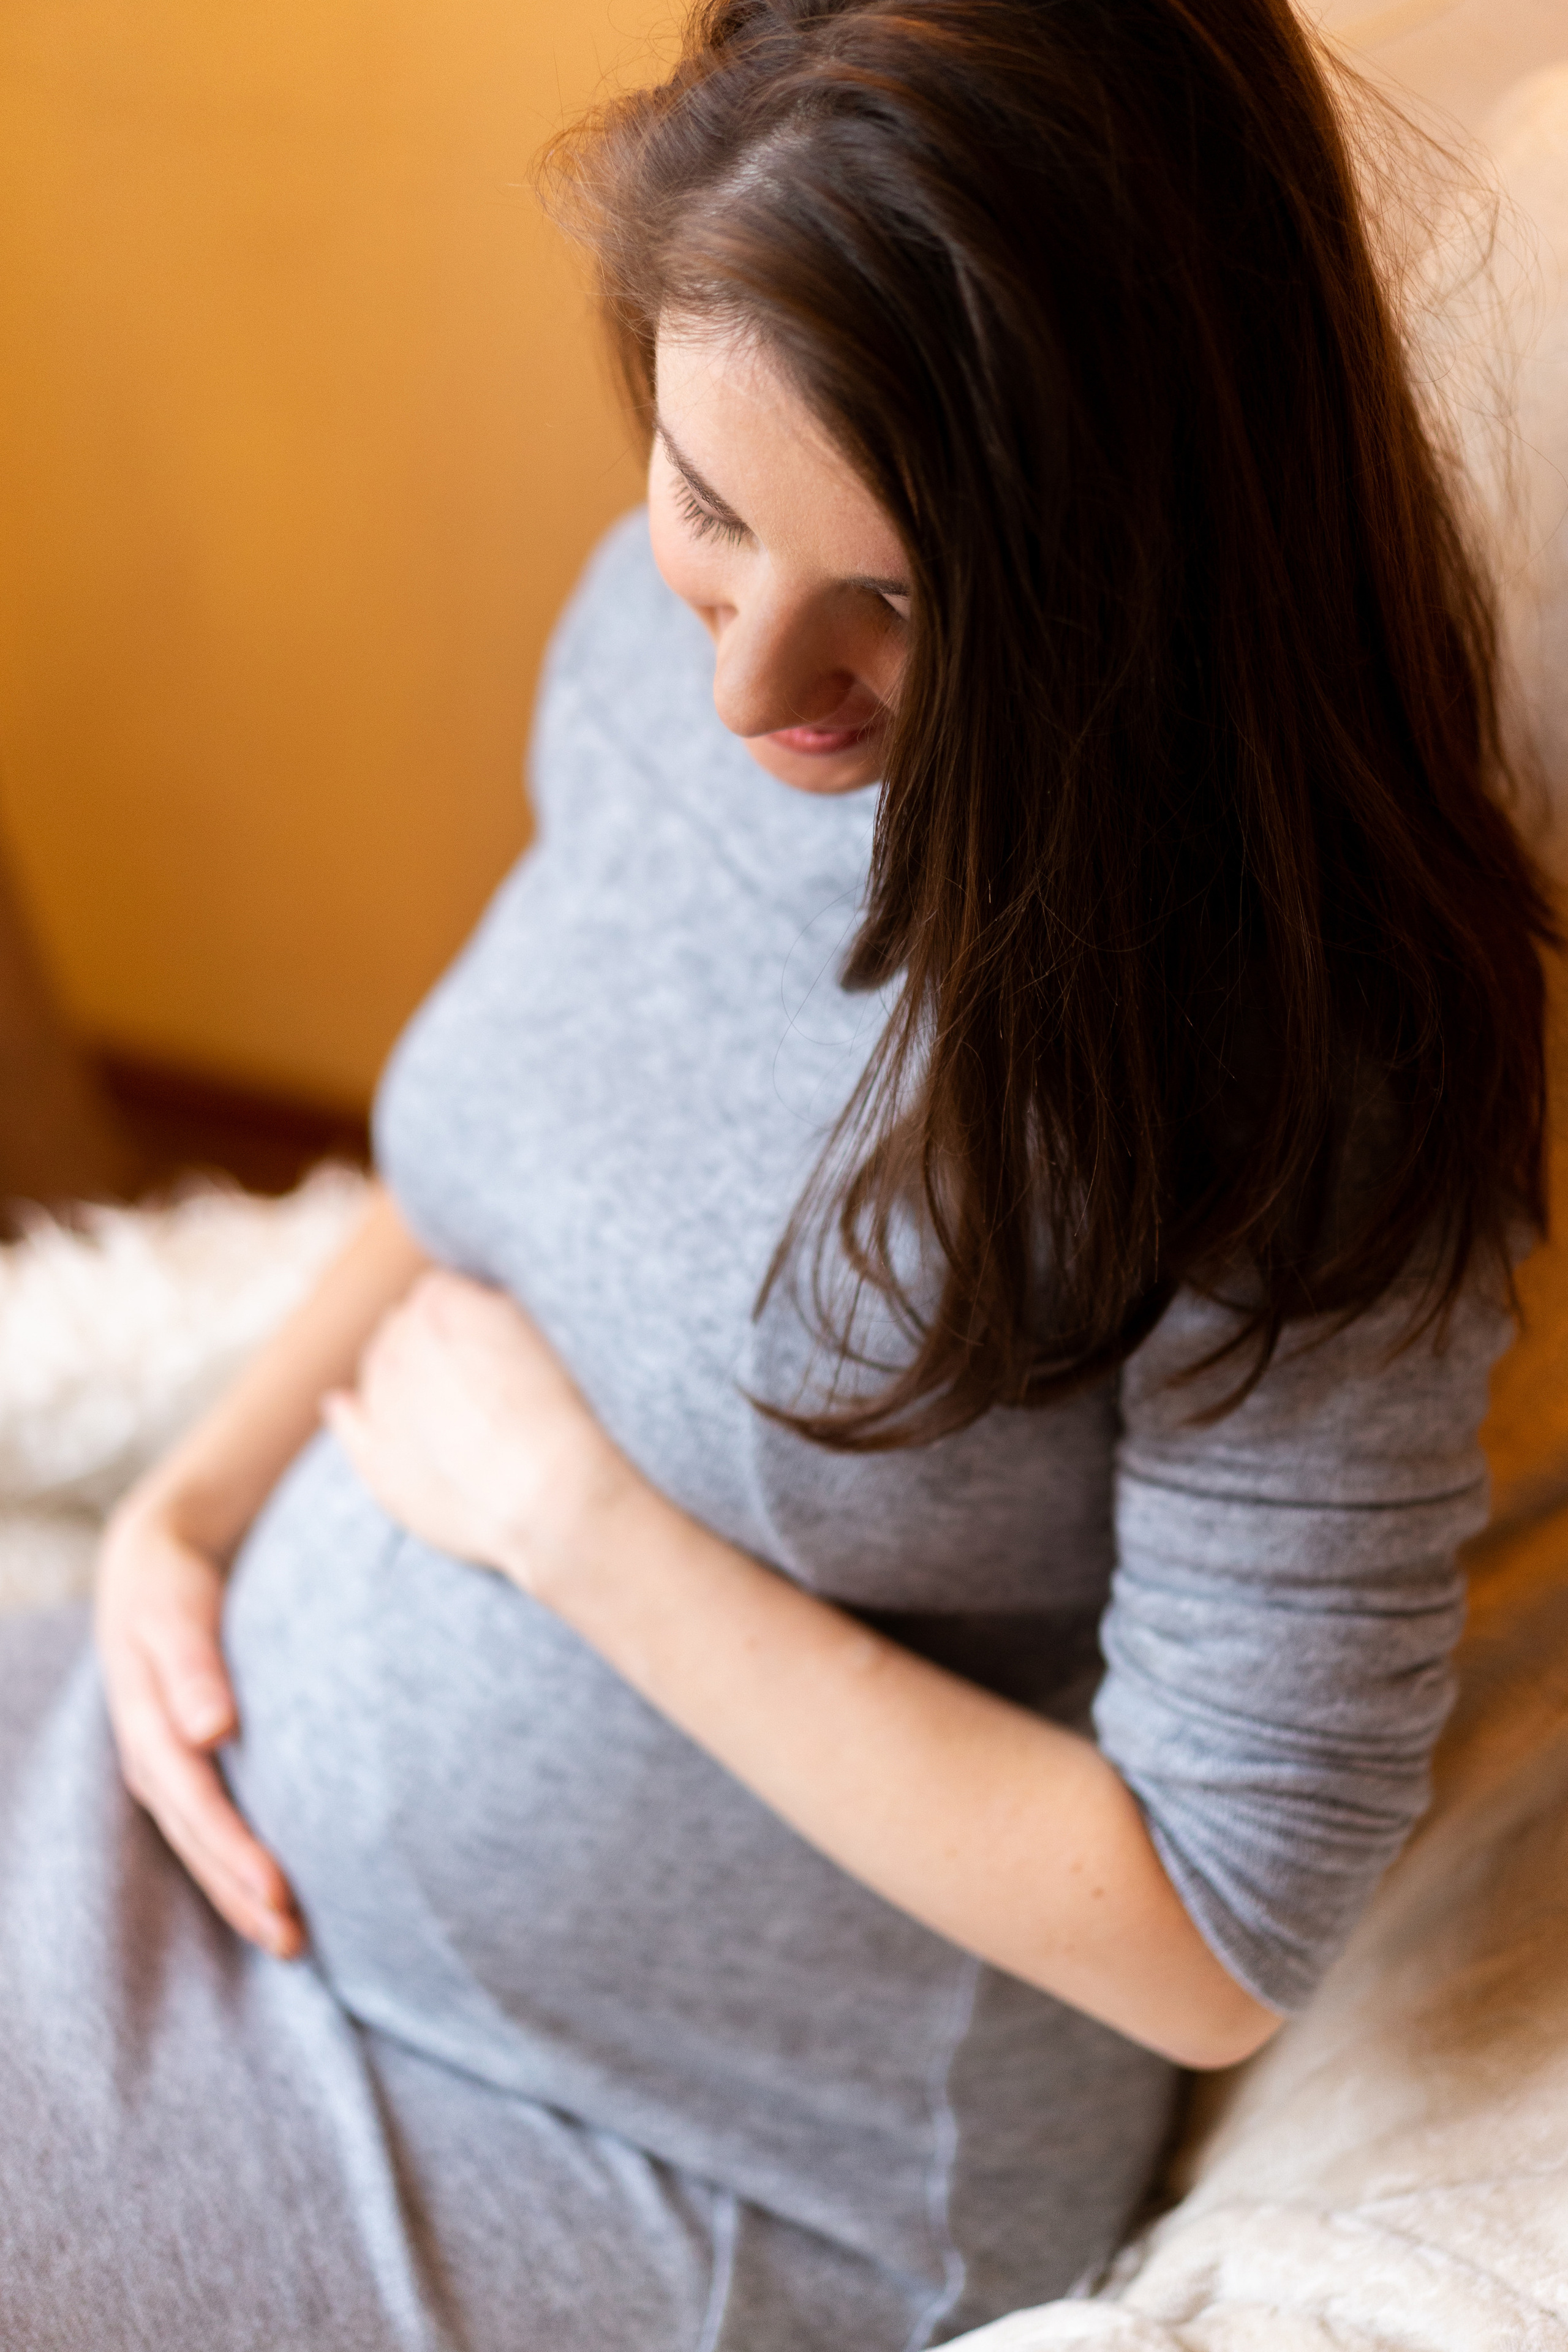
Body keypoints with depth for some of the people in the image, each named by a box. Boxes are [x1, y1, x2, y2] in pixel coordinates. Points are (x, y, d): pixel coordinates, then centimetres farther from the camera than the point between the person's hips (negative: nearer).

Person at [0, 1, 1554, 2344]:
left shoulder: (1284, 1046, -28)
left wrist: (571, 1514, -21)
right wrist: (199, 1497, -6)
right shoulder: (658, 624, -8)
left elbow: (1216, 1936, -22)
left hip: (689, 2162, -5)